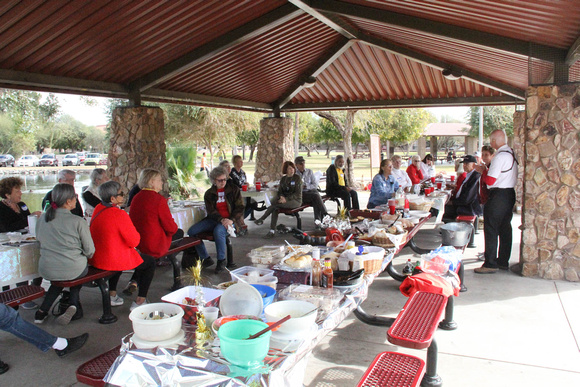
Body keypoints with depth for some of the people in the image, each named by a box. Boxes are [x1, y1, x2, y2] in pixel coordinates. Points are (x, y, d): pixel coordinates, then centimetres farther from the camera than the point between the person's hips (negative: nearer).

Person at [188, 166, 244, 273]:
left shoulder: (233, 189, 5)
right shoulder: (209, 193, 10)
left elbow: (240, 207, -1)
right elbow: (211, 211, -2)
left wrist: (231, 220, -17)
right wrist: (221, 220, -22)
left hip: (230, 220, -4)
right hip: (214, 219, 4)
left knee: (218, 231, -37)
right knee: (191, 231, -14)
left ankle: (221, 261, -18)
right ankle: (206, 259, -3)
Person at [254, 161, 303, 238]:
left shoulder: (297, 178, -1)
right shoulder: (283, 179, 15)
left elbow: (298, 193, -8)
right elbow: (280, 191, 13)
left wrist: (286, 199, -18)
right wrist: (281, 197, -12)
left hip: (296, 200, -5)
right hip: (285, 199, 5)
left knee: (275, 205, -27)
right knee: (275, 209, -25)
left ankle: (262, 219, -12)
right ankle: (272, 231, -27)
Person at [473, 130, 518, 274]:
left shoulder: (500, 156, -18)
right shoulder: (512, 153, 9)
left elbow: (490, 180, -18)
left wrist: (482, 170, -1)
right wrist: (484, 170, 17)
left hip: (498, 196, -9)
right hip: (510, 193, 9)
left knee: (491, 229, -3)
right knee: (505, 228, 14)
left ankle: (490, 264, 0)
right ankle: (503, 261, 22)